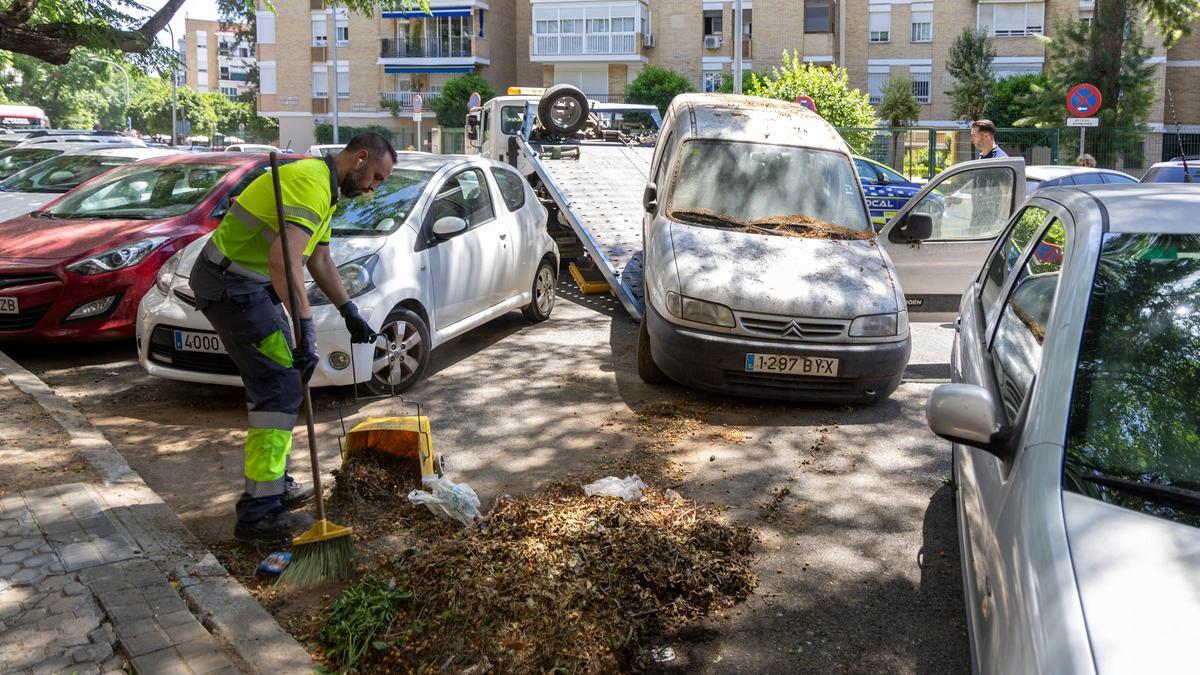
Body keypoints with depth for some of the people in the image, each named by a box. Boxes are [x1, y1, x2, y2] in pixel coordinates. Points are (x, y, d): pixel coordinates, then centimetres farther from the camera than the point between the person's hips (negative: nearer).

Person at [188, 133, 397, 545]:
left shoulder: (325, 187, 17)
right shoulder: (311, 183, -18)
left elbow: (319, 260, 26)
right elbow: (283, 260, -31)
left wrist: (350, 312, 23)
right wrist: (304, 324, -32)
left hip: (248, 284, 11)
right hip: (231, 286, -11)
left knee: (272, 382, 17)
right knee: (281, 387, -11)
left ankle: (275, 484, 28)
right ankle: (259, 513, -9)